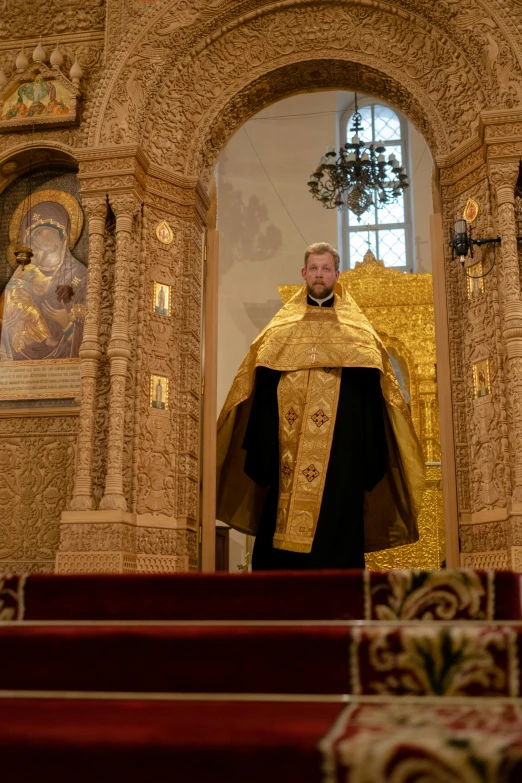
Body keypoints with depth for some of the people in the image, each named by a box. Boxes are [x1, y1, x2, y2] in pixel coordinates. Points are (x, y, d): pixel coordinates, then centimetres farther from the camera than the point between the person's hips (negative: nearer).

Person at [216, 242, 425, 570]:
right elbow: (262, 393, 8)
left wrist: (370, 457, -4)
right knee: (280, 525, 1)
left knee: (336, 525, -1)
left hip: (339, 449, -1)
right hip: (288, 449, 1)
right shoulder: (281, 328, 13)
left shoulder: (357, 330, 10)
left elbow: (372, 396, 5)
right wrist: (261, 452, 0)